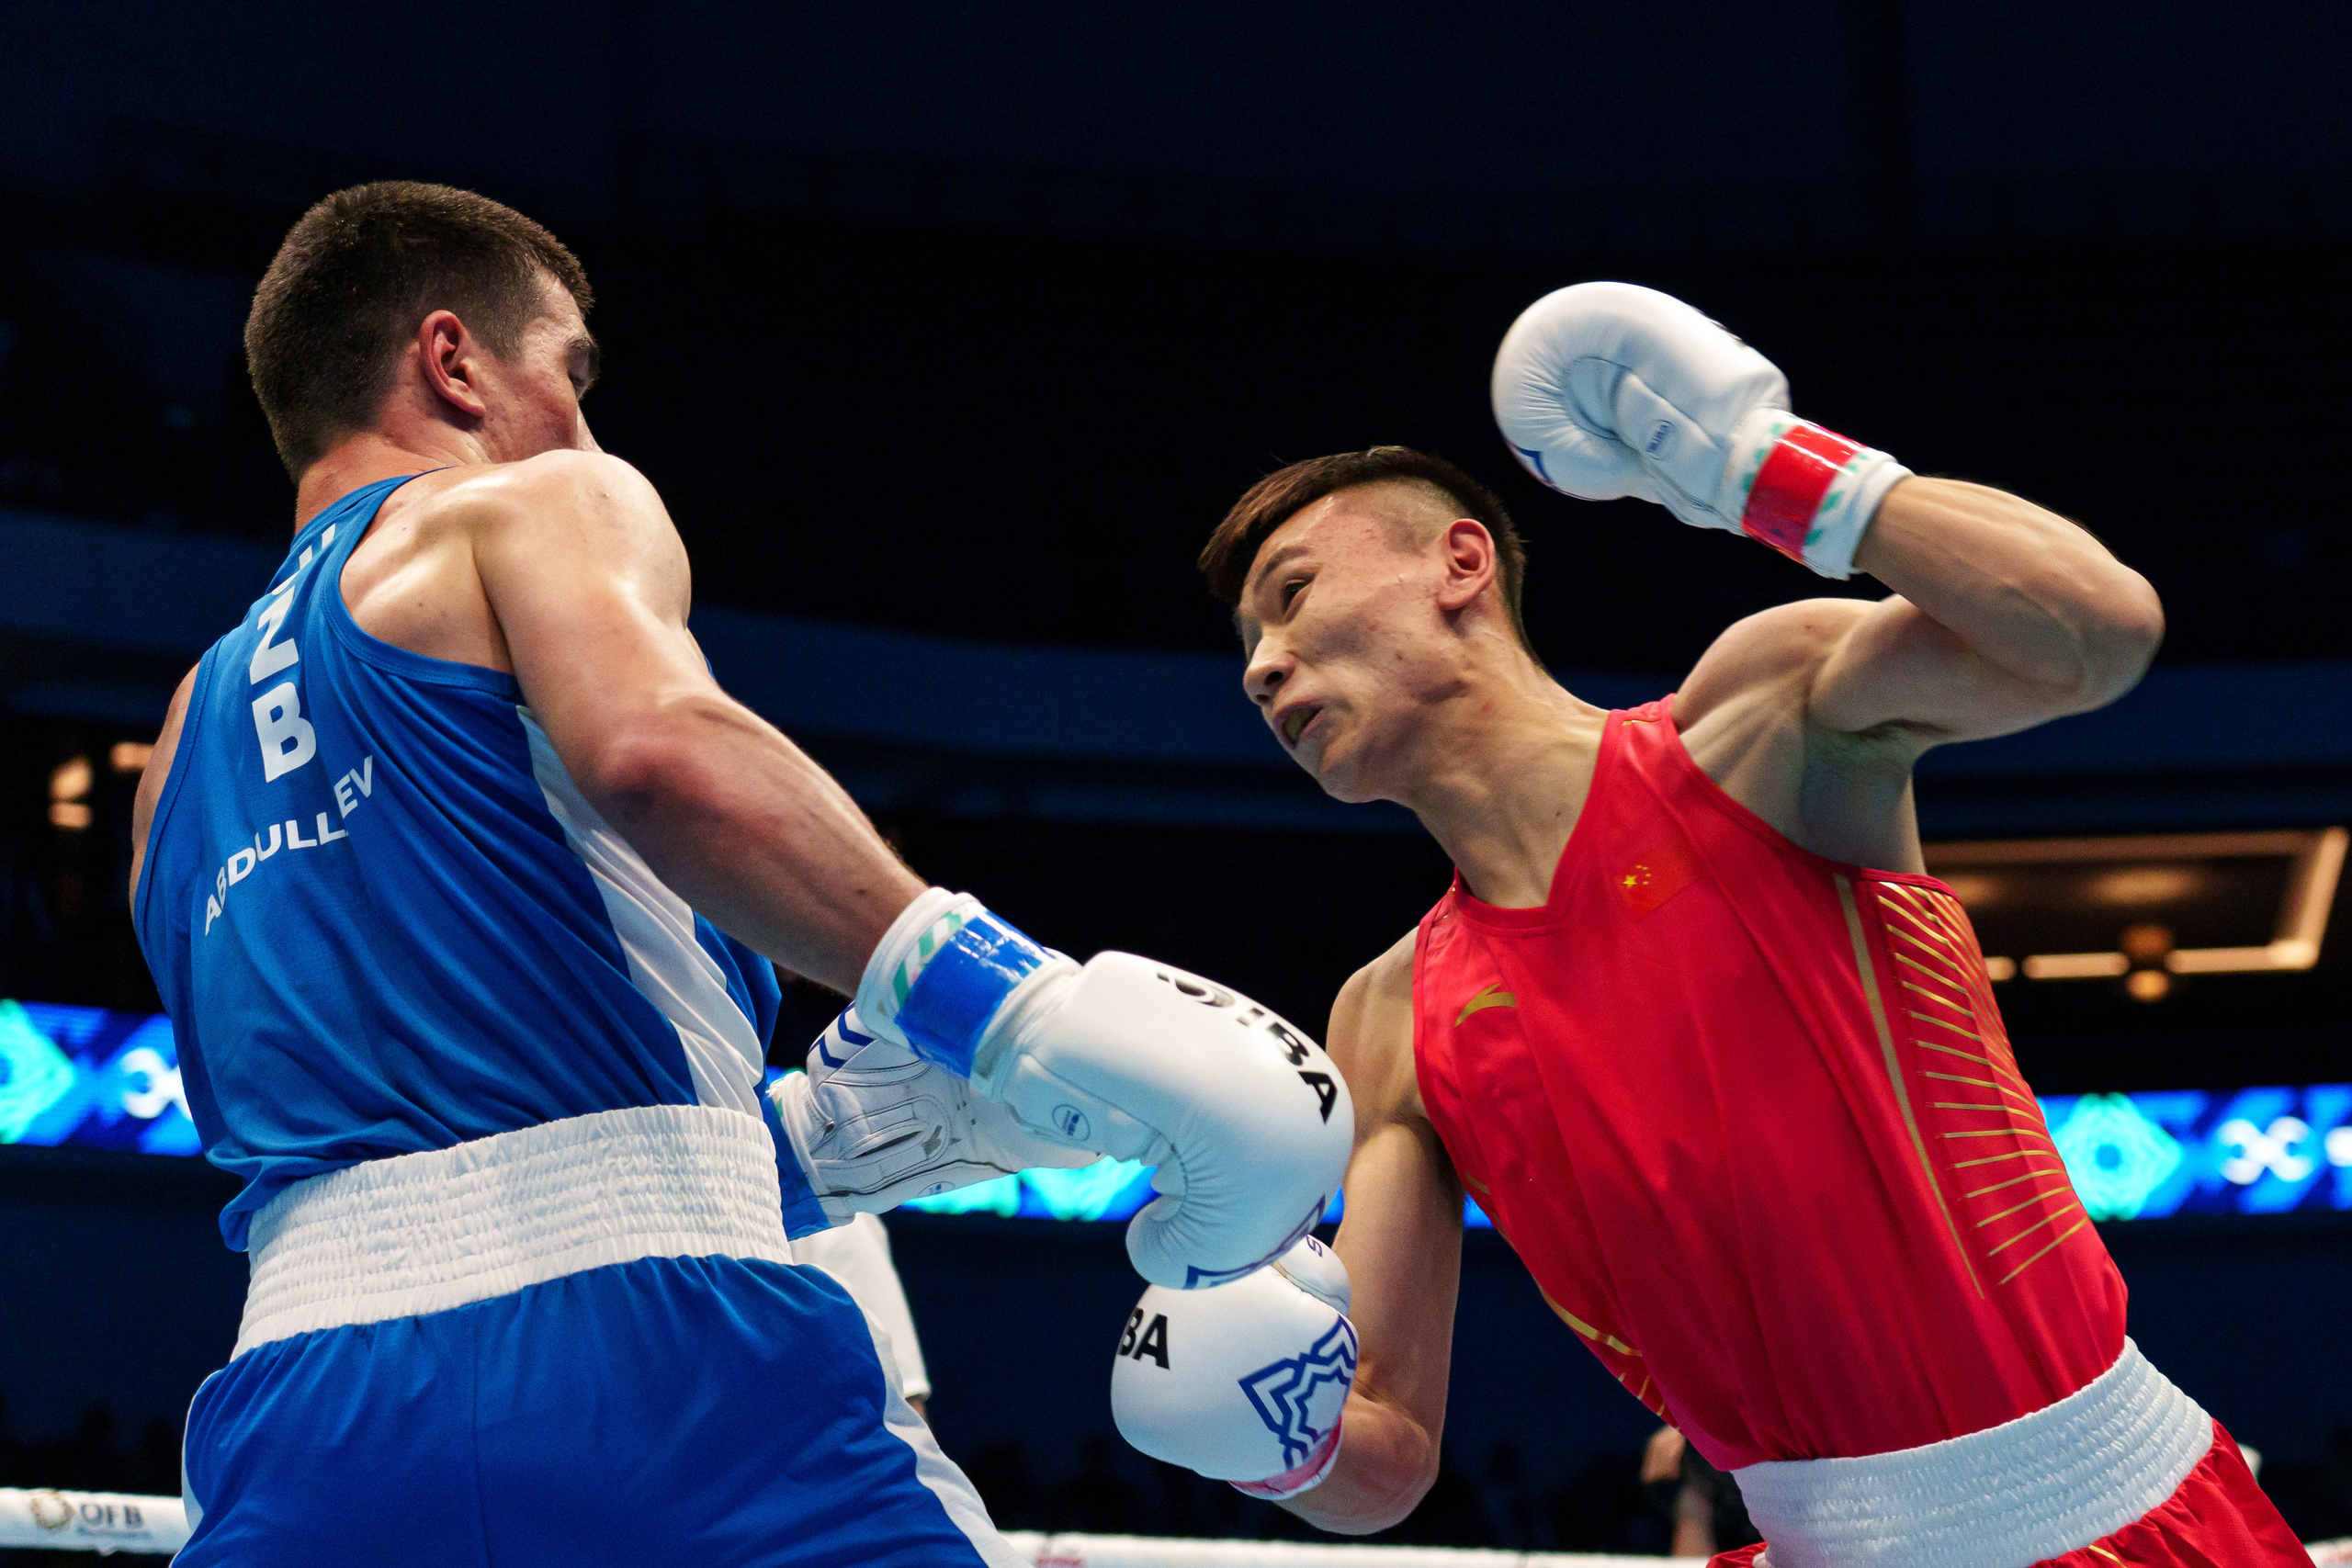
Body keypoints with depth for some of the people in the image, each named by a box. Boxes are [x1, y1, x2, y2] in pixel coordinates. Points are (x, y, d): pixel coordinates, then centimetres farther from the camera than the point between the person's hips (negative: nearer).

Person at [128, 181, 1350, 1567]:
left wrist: (842, 1133, 26)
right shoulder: (537, 503, 9)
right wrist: (1025, 1013, -18)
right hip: (648, 1345, -6)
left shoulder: (188, 748, 29)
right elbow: (659, 748, -16)